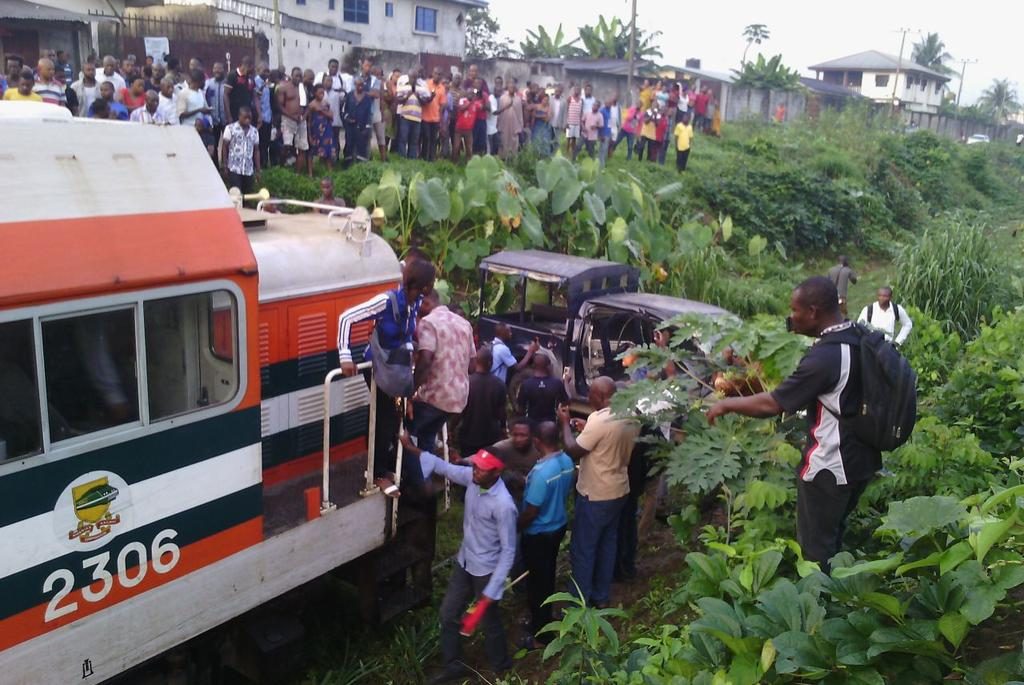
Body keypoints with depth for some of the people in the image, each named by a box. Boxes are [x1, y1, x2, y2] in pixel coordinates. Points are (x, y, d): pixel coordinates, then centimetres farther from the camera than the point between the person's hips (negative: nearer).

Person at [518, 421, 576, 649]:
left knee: (537, 582, 8)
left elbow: (531, 511, -25)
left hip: (538, 534, -8)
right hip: (559, 526, 8)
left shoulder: (541, 472, -32)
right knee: (548, 576, 25)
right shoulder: (567, 461, -7)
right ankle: (544, 619, 43)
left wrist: (515, 528, -8)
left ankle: (540, 636, 21)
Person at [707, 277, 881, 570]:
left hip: (829, 467, -9)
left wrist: (727, 404, -9)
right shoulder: (862, 340, 0)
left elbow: (772, 404, -22)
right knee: (833, 539, 24)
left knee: (815, 546, 8)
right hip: (860, 459, 9)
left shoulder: (824, 357, -27)